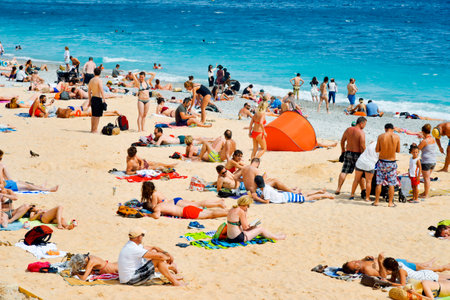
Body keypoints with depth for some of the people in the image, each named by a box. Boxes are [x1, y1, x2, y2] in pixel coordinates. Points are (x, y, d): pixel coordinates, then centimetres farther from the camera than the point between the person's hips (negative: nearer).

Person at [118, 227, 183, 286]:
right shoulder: (134, 249, -22)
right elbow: (159, 256, -21)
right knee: (158, 260, -12)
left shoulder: (130, 245, 8)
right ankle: (174, 282, -2)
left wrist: (167, 253, 10)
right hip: (131, 280, -10)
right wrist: (168, 258, -1)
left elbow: (152, 248, 18)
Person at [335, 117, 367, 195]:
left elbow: (342, 141, 12)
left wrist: (343, 152, 23)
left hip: (348, 153, 4)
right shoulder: (361, 133, -14)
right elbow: (362, 146, -18)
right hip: (357, 155, -4)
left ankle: (338, 189, 6)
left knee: (344, 171, 8)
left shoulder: (348, 130, 4)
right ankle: (363, 190, 13)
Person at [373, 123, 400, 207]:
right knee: (391, 184, 8)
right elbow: (398, 150, 3)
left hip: (382, 162, 0)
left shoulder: (381, 136, -7)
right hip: (392, 162, 0)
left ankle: (376, 201, 14)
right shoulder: (397, 137, -6)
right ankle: (390, 203, 11)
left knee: (379, 183, 10)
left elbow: (377, 150, -1)